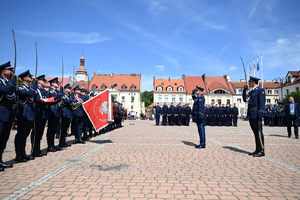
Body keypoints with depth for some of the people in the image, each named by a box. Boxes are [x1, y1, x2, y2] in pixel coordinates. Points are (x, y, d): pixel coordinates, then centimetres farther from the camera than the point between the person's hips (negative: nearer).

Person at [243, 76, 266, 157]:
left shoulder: (260, 90, -7)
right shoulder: (251, 91, 19)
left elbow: (262, 103, -13)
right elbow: (245, 99, 17)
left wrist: (260, 115, -18)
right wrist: (244, 90, 7)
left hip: (256, 114, -8)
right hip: (251, 114, 8)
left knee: (259, 132, -4)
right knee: (255, 132, 12)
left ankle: (261, 151, 4)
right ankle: (257, 150, 19)